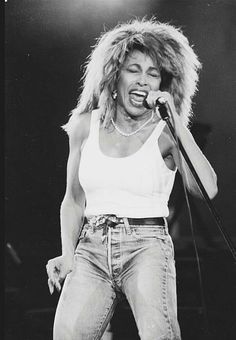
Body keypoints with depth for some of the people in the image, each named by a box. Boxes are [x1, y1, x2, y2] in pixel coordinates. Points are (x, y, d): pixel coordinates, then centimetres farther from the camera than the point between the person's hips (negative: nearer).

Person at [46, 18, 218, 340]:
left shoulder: (165, 134, 2)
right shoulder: (85, 125, 11)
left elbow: (207, 189, -15)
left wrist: (176, 123, -14)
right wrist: (67, 254, 5)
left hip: (147, 244, -2)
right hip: (92, 246, 2)